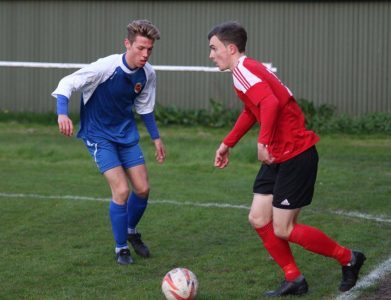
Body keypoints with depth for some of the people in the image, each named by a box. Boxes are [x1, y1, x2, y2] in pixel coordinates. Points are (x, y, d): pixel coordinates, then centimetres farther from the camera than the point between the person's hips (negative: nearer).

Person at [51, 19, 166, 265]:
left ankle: (131, 231, 34)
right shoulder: (107, 67, -26)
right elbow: (68, 83, -21)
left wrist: (156, 138, 14)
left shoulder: (148, 74, -8)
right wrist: (63, 114, -37)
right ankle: (121, 248, 4)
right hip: (99, 135, -5)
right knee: (121, 190, -15)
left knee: (143, 188, 4)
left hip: (127, 134, 5)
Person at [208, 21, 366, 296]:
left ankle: (348, 259, 12)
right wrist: (227, 143, 33)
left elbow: (270, 103, -35)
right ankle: (294, 280, 15)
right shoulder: (247, 70, 14)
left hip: (296, 156, -10)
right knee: (258, 219, 6)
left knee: (282, 229, -4)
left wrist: (263, 141, -37)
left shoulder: (243, 70, -18)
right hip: (279, 156, 10)